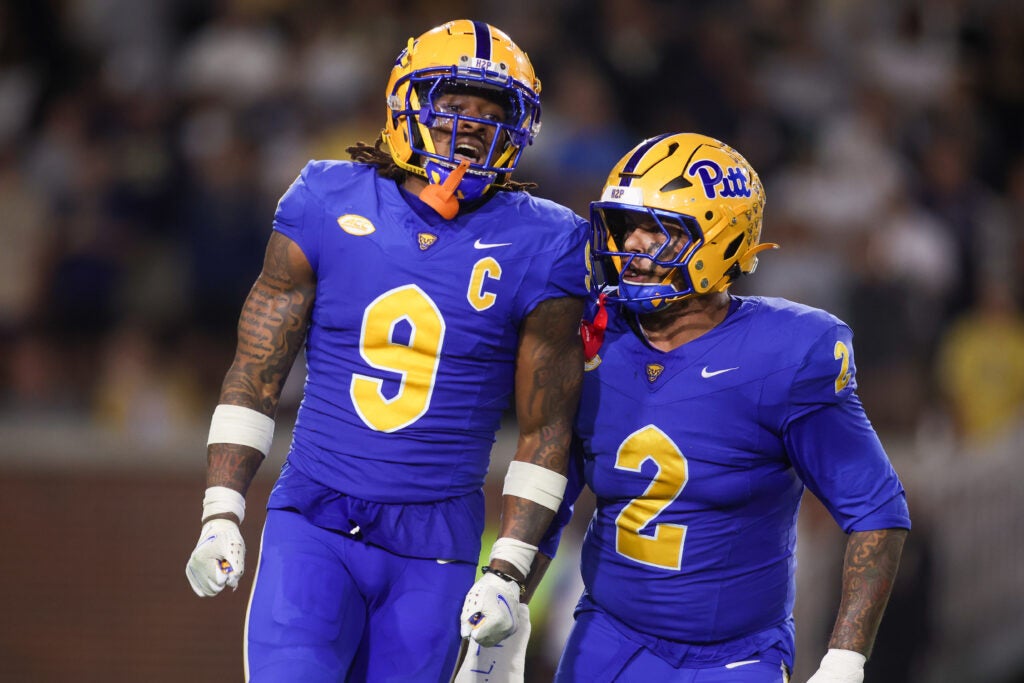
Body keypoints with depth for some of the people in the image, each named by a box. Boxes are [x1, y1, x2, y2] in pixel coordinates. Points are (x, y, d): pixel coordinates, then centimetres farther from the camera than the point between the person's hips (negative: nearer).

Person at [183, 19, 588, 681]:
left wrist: (508, 572, -3)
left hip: (434, 551, 0)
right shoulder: (331, 206, 1)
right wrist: (221, 517, -1)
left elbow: (545, 431, 2)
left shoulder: (536, 248, -1)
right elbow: (255, 374, 5)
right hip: (314, 526, 0)